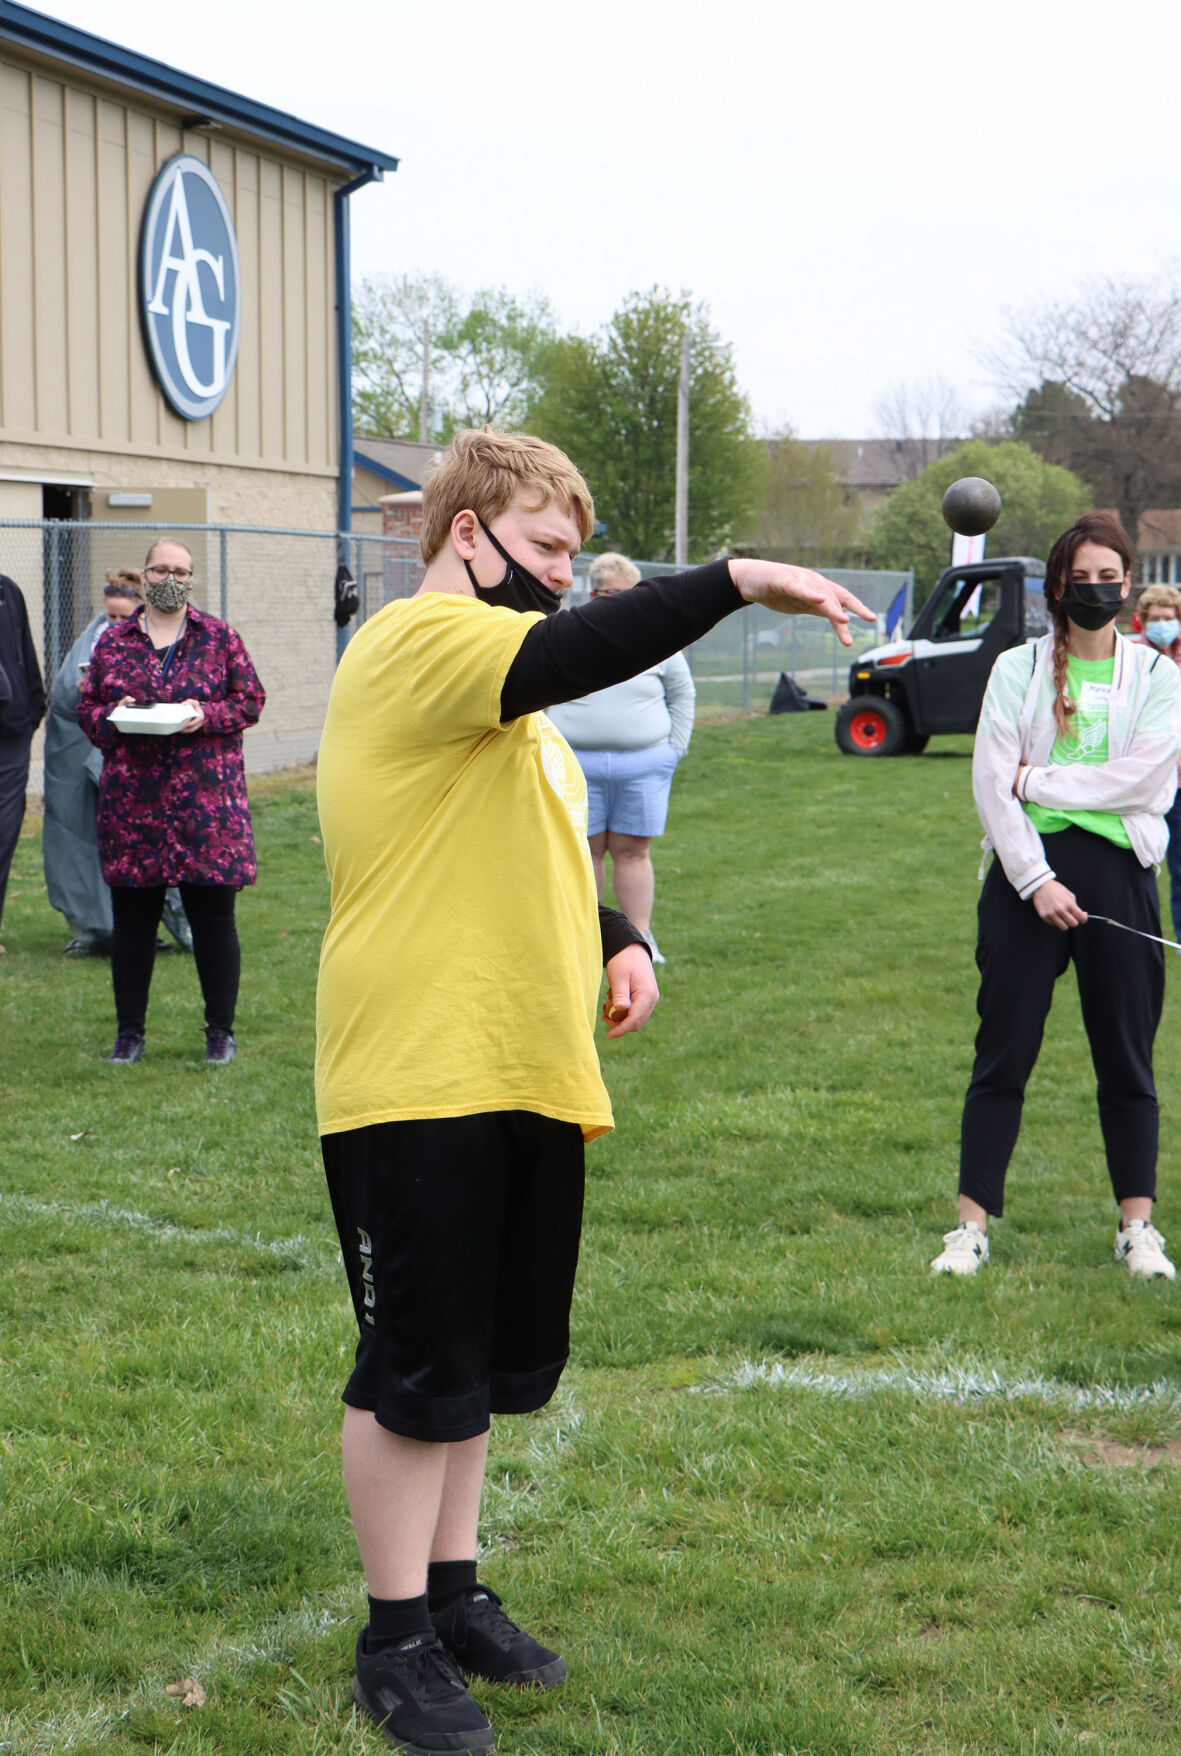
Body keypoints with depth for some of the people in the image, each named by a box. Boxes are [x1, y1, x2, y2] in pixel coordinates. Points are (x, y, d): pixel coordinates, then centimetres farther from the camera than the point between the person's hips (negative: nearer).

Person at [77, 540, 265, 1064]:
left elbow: (250, 700, 5)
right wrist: (114, 717, -9)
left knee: (213, 915, 0)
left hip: (207, 799, -2)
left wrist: (207, 715, -12)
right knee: (132, 917, 6)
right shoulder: (113, 642, 11)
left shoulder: (218, 637, 7)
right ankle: (129, 1031, 16)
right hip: (131, 800, 2)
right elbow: (86, 707, 12)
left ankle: (221, 1031, 11)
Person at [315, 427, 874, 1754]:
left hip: (528, 1075, 10)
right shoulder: (417, 641, -11)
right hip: (418, 1078, -10)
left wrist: (619, 941, 10)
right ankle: (397, 1640, 12)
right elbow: (574, 654, -30)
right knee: (416, 1367, 0)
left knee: (490, 1357, 17)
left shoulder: (506, 695, 22)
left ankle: (453, 1589, 31)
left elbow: (558, 850, 29)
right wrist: (740, 580, -29)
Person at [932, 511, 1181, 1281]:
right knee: (1003, 1053, 1)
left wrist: (1037, 779, -10)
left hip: (1119, 872, 1)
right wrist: (1034, 878, -11)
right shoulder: (1018, 668, 5)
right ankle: (973, 1224, 7)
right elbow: (991, 779, -3)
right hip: (1029, 870, 0)